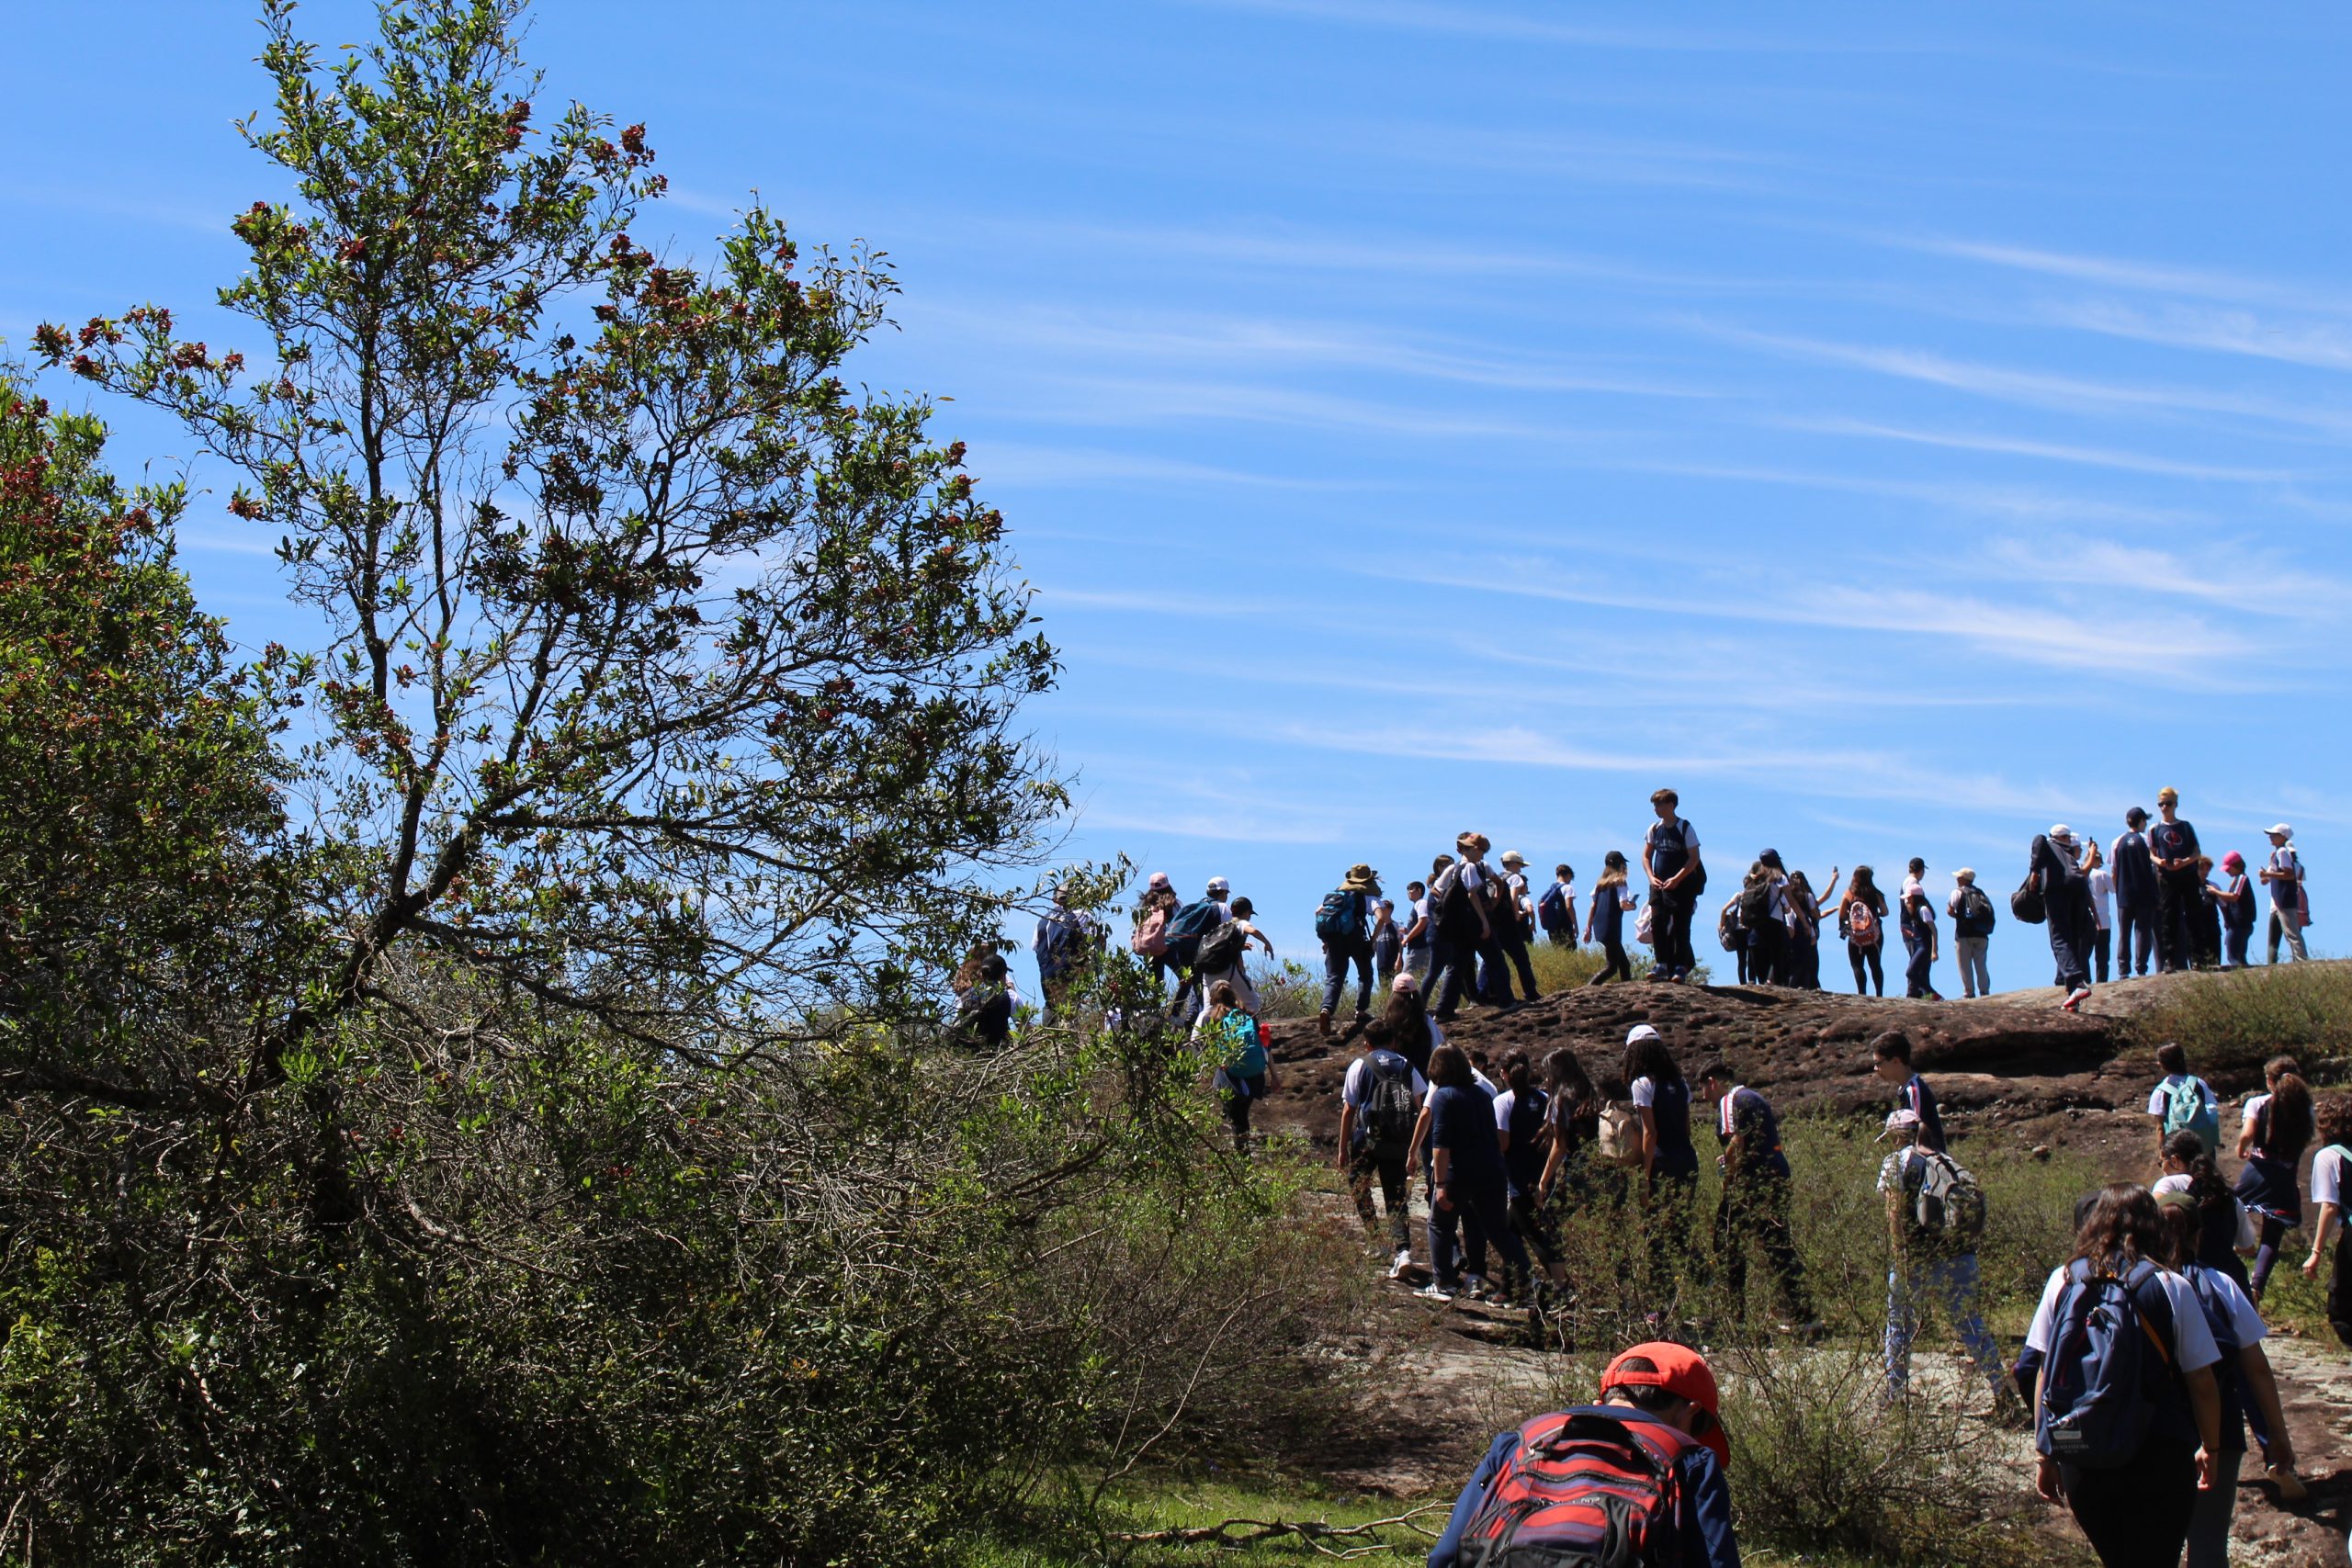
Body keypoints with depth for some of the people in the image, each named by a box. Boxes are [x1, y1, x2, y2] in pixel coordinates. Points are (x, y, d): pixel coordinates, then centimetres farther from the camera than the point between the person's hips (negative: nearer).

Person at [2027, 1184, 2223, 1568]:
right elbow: (2202, 1385, -3)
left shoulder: (2063, 1281, 0)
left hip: (2080, 1460, 3)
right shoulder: (2171, 1288, -6)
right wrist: (2210, 1449, 13)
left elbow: (2045, 1375, 1)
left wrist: (2047, 1455, 10)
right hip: (2158, 1460, -2)